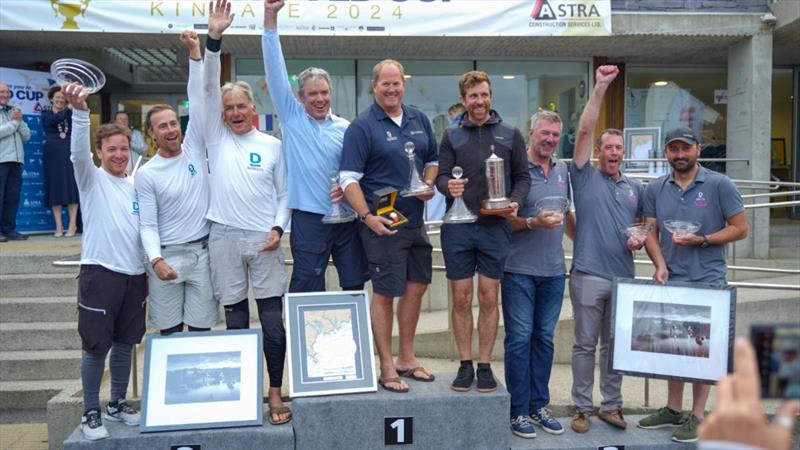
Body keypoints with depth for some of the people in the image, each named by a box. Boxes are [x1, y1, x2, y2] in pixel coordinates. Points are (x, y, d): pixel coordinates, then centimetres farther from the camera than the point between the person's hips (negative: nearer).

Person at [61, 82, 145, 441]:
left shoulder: (136, 186, 12)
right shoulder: (92, 179, -2)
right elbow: (78, 152, -22)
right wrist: (79, 110, -39)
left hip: (134, 274, 5)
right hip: (100, 272, -5)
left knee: (125, 344, 13)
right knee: (96, 346, 2)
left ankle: (117, 404, 28)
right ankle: (91, 412, 16)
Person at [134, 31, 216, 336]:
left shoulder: (194, 149, 4)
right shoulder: (146, 175, -3)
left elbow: (198, 100, -5)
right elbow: (148, 225, -6)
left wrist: (195, 53, -11)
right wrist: (155, 260, -22)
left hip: (203, 251, 2)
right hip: (166, 255, -2)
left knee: (201, 329, 7)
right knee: (169, 331, 6)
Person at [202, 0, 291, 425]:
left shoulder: (272, 146, 5)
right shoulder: (216, 136, 6)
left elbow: (284, 193, 7)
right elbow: (208, 88, -4)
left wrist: (278, 228, -8)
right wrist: (213, 38, -13)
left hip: (263, 239, -1)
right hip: (224, 237, 1)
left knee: (272, 320, 1)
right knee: (235, 320, 9)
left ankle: (275, 393, 13)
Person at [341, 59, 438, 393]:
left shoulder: (419, 120, 11)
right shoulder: (361, 127, -8)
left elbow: (433, 160, 21)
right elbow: (349, 178, -13)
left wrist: (429, 185, 0)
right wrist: (367, 216, -24)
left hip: (415, 221, 7)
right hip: (382, 224, -7)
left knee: (416, 287, 14)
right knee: (385, 293, 0)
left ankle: (406, 358, 31)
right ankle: (387, 368, 14)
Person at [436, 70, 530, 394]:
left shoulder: (510, 135, 8)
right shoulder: (452, 136, 8)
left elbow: (523, 177, 9)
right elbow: (441, 176, 4)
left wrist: (516, 201, -11)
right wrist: (448, 186, -20)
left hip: (494, 227, 0)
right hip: (457, 227, 0)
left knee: (489, 298, 4)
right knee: (461, 298, 4)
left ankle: (485, 365, 15)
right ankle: (465, 364, 16)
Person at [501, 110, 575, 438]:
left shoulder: (562, 169, 11)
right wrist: (533, 222, -23)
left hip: (554, 270, 6)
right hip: (519, 270, -5)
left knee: (544, 337, 12)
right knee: (519, 338, 1)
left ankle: (539, 405, 24)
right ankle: (518, 410, 12)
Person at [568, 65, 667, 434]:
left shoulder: (635, 188, 14)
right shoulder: (585, 177, 1)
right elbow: (584, 131, -10)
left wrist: (639, 241, -2)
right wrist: (599, 88, -15)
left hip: (624, 276, 4)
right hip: (588, 275, -4)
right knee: (585, 344, 4)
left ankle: (611, 405, 24)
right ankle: (582, 408, 14)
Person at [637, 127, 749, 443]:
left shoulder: (719, 185, -4)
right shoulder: (655, 189, 7)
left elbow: (740, 228, -3)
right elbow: (651, 232, 8)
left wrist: (702, 240, -16)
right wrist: (661, 265, -8)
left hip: (707, 281, -4)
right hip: (670, 280, 4)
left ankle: (697, 417, 14)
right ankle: (673, 410, 26)